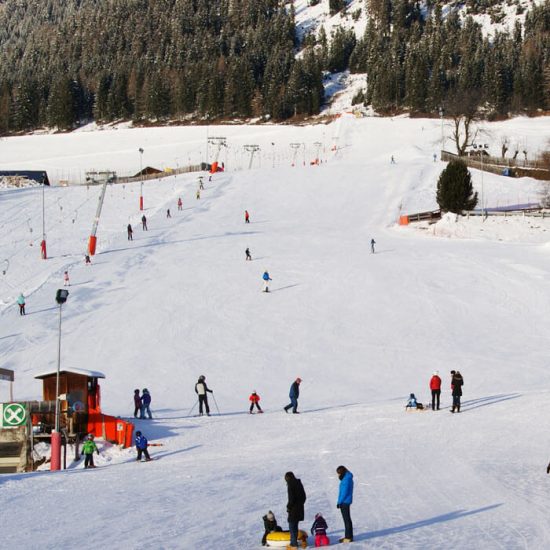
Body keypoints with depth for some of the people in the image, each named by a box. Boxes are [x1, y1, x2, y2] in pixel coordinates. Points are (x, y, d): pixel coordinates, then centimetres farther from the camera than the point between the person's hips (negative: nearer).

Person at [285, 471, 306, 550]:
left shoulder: (291, 485, -15)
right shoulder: (299, 483, 11)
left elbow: (291, 498, -20)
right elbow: (303, 496, 16)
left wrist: (289, 507, -10)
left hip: (294, 509, -8)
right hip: (300, 509, 8)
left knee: (292, 526, -3)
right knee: (295, 526, 17)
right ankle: (293, 543, 24)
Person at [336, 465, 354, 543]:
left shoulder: (346, 480, -18)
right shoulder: (347, 478, 14)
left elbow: (344, 492, -21)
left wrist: (339, 502, -15)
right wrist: (340, 501, 16)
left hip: (345, 502, -10)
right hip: (345, 502, 10)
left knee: (347, 519, -5)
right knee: (347, 519, 15)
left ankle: (348, 537, -2)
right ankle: (348, 536, 22)